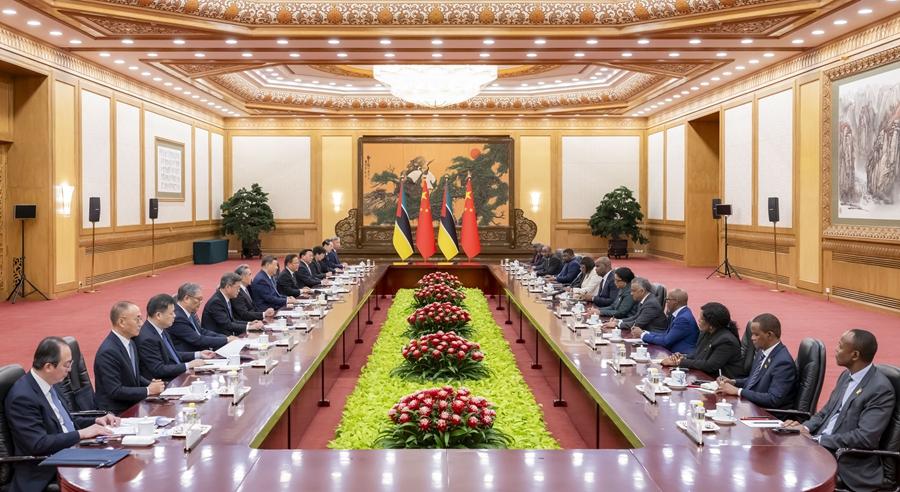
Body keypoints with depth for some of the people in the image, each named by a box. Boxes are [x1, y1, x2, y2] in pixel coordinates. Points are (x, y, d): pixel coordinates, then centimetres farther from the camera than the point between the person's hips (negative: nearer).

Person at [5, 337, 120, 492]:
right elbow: (39, 444, -24)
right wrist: (81, 434, -19)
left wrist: (95, 421, 5)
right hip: (45, 473, -8)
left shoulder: (47, 384, 7)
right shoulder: (23, 397, -20)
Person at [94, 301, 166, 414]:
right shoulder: (108, 352, -20)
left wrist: (150, 383, 1)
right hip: (117, 413, -8)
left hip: (132, 405, 8)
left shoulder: (129, 343, 7)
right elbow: (115, 391, -21)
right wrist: (148, 390, -15)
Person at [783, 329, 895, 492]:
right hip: (821, 446, 8)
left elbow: (866, 438, -22)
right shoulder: (846, 375, 10)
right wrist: (806, 427, -4)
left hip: (849, 465, -8)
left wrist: (817, 440, -20)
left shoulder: (881, 389, -16)